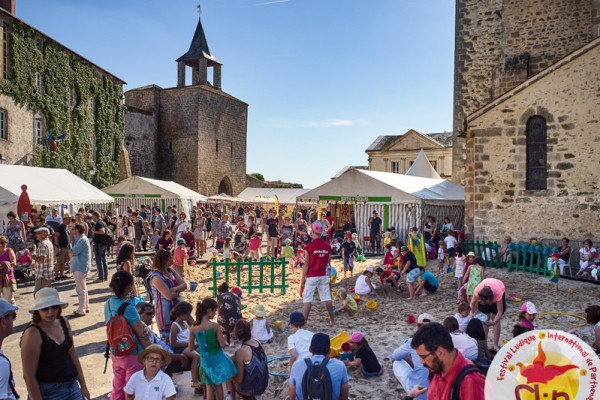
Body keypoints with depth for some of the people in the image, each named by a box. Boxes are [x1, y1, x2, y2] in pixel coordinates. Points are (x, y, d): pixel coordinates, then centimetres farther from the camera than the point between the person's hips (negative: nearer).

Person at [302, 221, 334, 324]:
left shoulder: (309, 246, -12)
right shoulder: (327, 246, 1)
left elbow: (306, 265, -8)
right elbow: (327, 263, 7)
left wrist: (303, 279, -1)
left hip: (312, 276, -4)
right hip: (324, 276, 4)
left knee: (307, 299, 1)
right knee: (327, 298, 12)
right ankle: (332, 320, 21)